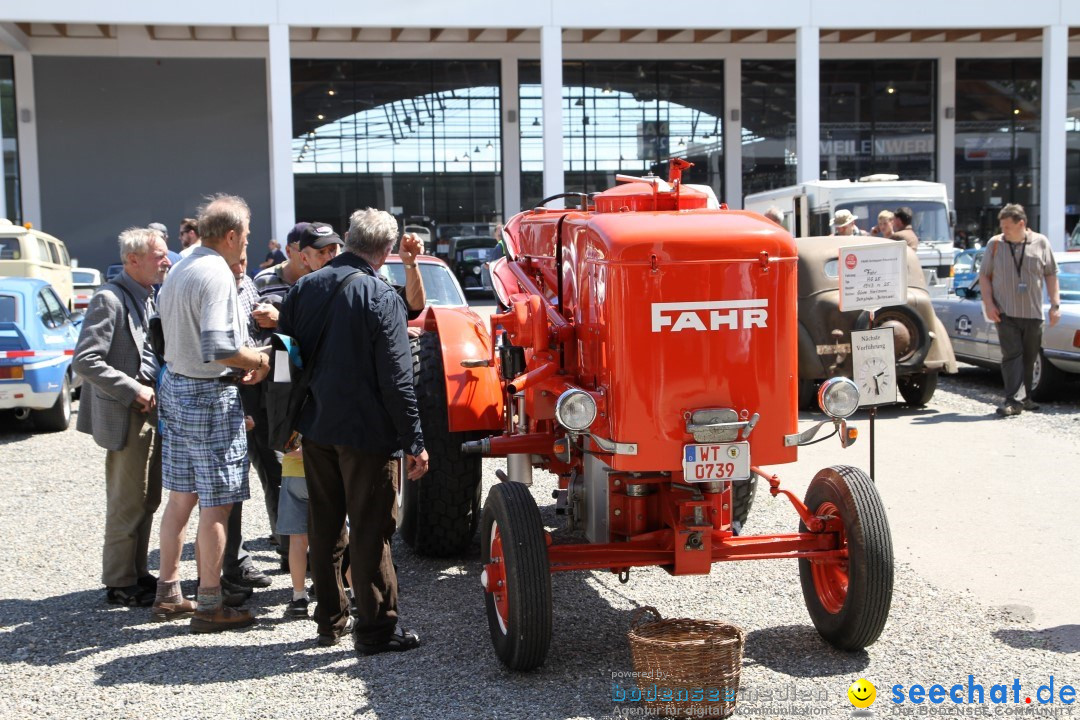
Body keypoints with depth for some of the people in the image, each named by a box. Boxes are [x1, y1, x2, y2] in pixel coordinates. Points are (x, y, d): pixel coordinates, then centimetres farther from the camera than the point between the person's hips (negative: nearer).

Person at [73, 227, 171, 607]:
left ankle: (136, 573, 27)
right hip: (126, 418, -9)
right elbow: (85, 360, -22)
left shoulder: (147, 297, 12)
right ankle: (120, 584, 12)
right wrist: (134, 391, -23)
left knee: (147, 501, 16)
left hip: (150, 414, 9)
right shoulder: (109, 299, -16)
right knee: (127, 504, 0)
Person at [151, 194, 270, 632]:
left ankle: (168, 594, 26)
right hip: (209, 398, -9)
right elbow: (218, 349, -27)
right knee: (216, 507, -1)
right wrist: (259, 360, -11)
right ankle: (209, 607, 7)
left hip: (175, 389, 9)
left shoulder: (179, 271, 12)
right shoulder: (217, 275, -18)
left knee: (180, 498, 17)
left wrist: (240, 365, 11)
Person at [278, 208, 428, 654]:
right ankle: (376, 629, 8)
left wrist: (291, 423, 19)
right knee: (371, 531, 2)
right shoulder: (381, 297, -14)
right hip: (365, 433, -6)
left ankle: (330, 620, 26)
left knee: (325, 527, 16)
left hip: (315, 429, 6)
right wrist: (414, 441, -12)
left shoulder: (304, 288, 5)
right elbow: (396, 378, -17)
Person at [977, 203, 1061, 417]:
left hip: (1033, 313, 2)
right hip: (1006, 313, -2)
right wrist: (988, 303, -4)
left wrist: (1055, 305, 2)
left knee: (1030, 357, 9)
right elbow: (984, 275, 7)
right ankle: (1012, 401, -14)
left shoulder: (1040, 243, 4)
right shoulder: (995, 244, 3)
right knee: (1012, 355, -10)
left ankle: (1027, 398, 21)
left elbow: (1051, 275, 9)